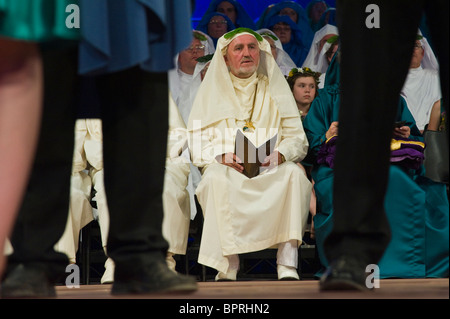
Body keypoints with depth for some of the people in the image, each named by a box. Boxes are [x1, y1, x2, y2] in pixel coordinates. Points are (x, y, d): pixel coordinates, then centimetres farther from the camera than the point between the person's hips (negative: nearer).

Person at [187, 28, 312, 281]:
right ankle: (228, 265, -38)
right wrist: (222, 155, -15)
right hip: (227, 168, -1)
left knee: (294, 173, -32)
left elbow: (298, 139, 9)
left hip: (271, 170, 1)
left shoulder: (275, 89, 18)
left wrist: (280, 154, -14)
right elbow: (198, 143, 6)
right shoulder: (213, 91, 15)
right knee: (216, 177, -36)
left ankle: (287, 262, -36)